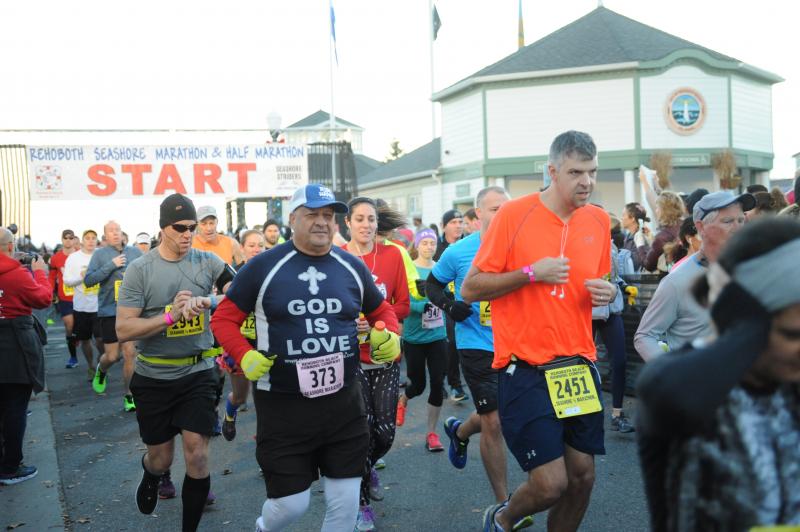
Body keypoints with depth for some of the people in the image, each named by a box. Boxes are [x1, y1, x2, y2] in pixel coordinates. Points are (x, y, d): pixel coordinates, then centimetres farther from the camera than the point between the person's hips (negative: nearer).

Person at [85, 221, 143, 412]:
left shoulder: (135, 252, 5)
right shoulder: (100, 254, -2)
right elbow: (88, 280, -10)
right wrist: (111, 265, -18)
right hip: (109, 311, -1)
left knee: (130, 353, 1)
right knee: (112, 356, 3)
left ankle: (129, 395, 14)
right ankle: (101, 371, 40)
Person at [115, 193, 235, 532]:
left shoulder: (208, 262, -3)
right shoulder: (140, 270, -7)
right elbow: (123, 330, -11)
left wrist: (209, 300, -29)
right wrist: (171, 316, -24)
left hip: (198, 373, 0)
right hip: (154, 376, 0)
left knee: (196, 452, -6)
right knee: (161, 458, 13)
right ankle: (151, 476, 51)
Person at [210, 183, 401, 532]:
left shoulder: (352, 267, 5)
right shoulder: (263, 266, -6)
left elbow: (382, 311, 19)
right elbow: (224, 318, 0)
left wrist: (392, 338, -2)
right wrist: (245, 357, -15)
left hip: (344, 403, 4)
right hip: (282, 407, -3)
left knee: (346, 501, 10)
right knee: (291, 504, 4)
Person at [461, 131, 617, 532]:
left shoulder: (598, 220, 7)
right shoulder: (514, 213, -9)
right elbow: (470, 289, -8)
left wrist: (606, 292, -1)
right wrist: (532, 273, -19)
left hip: (579, 367, 6)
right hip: (526, 372, -5)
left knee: (583, 475, 10)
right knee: (551, 484, -5)